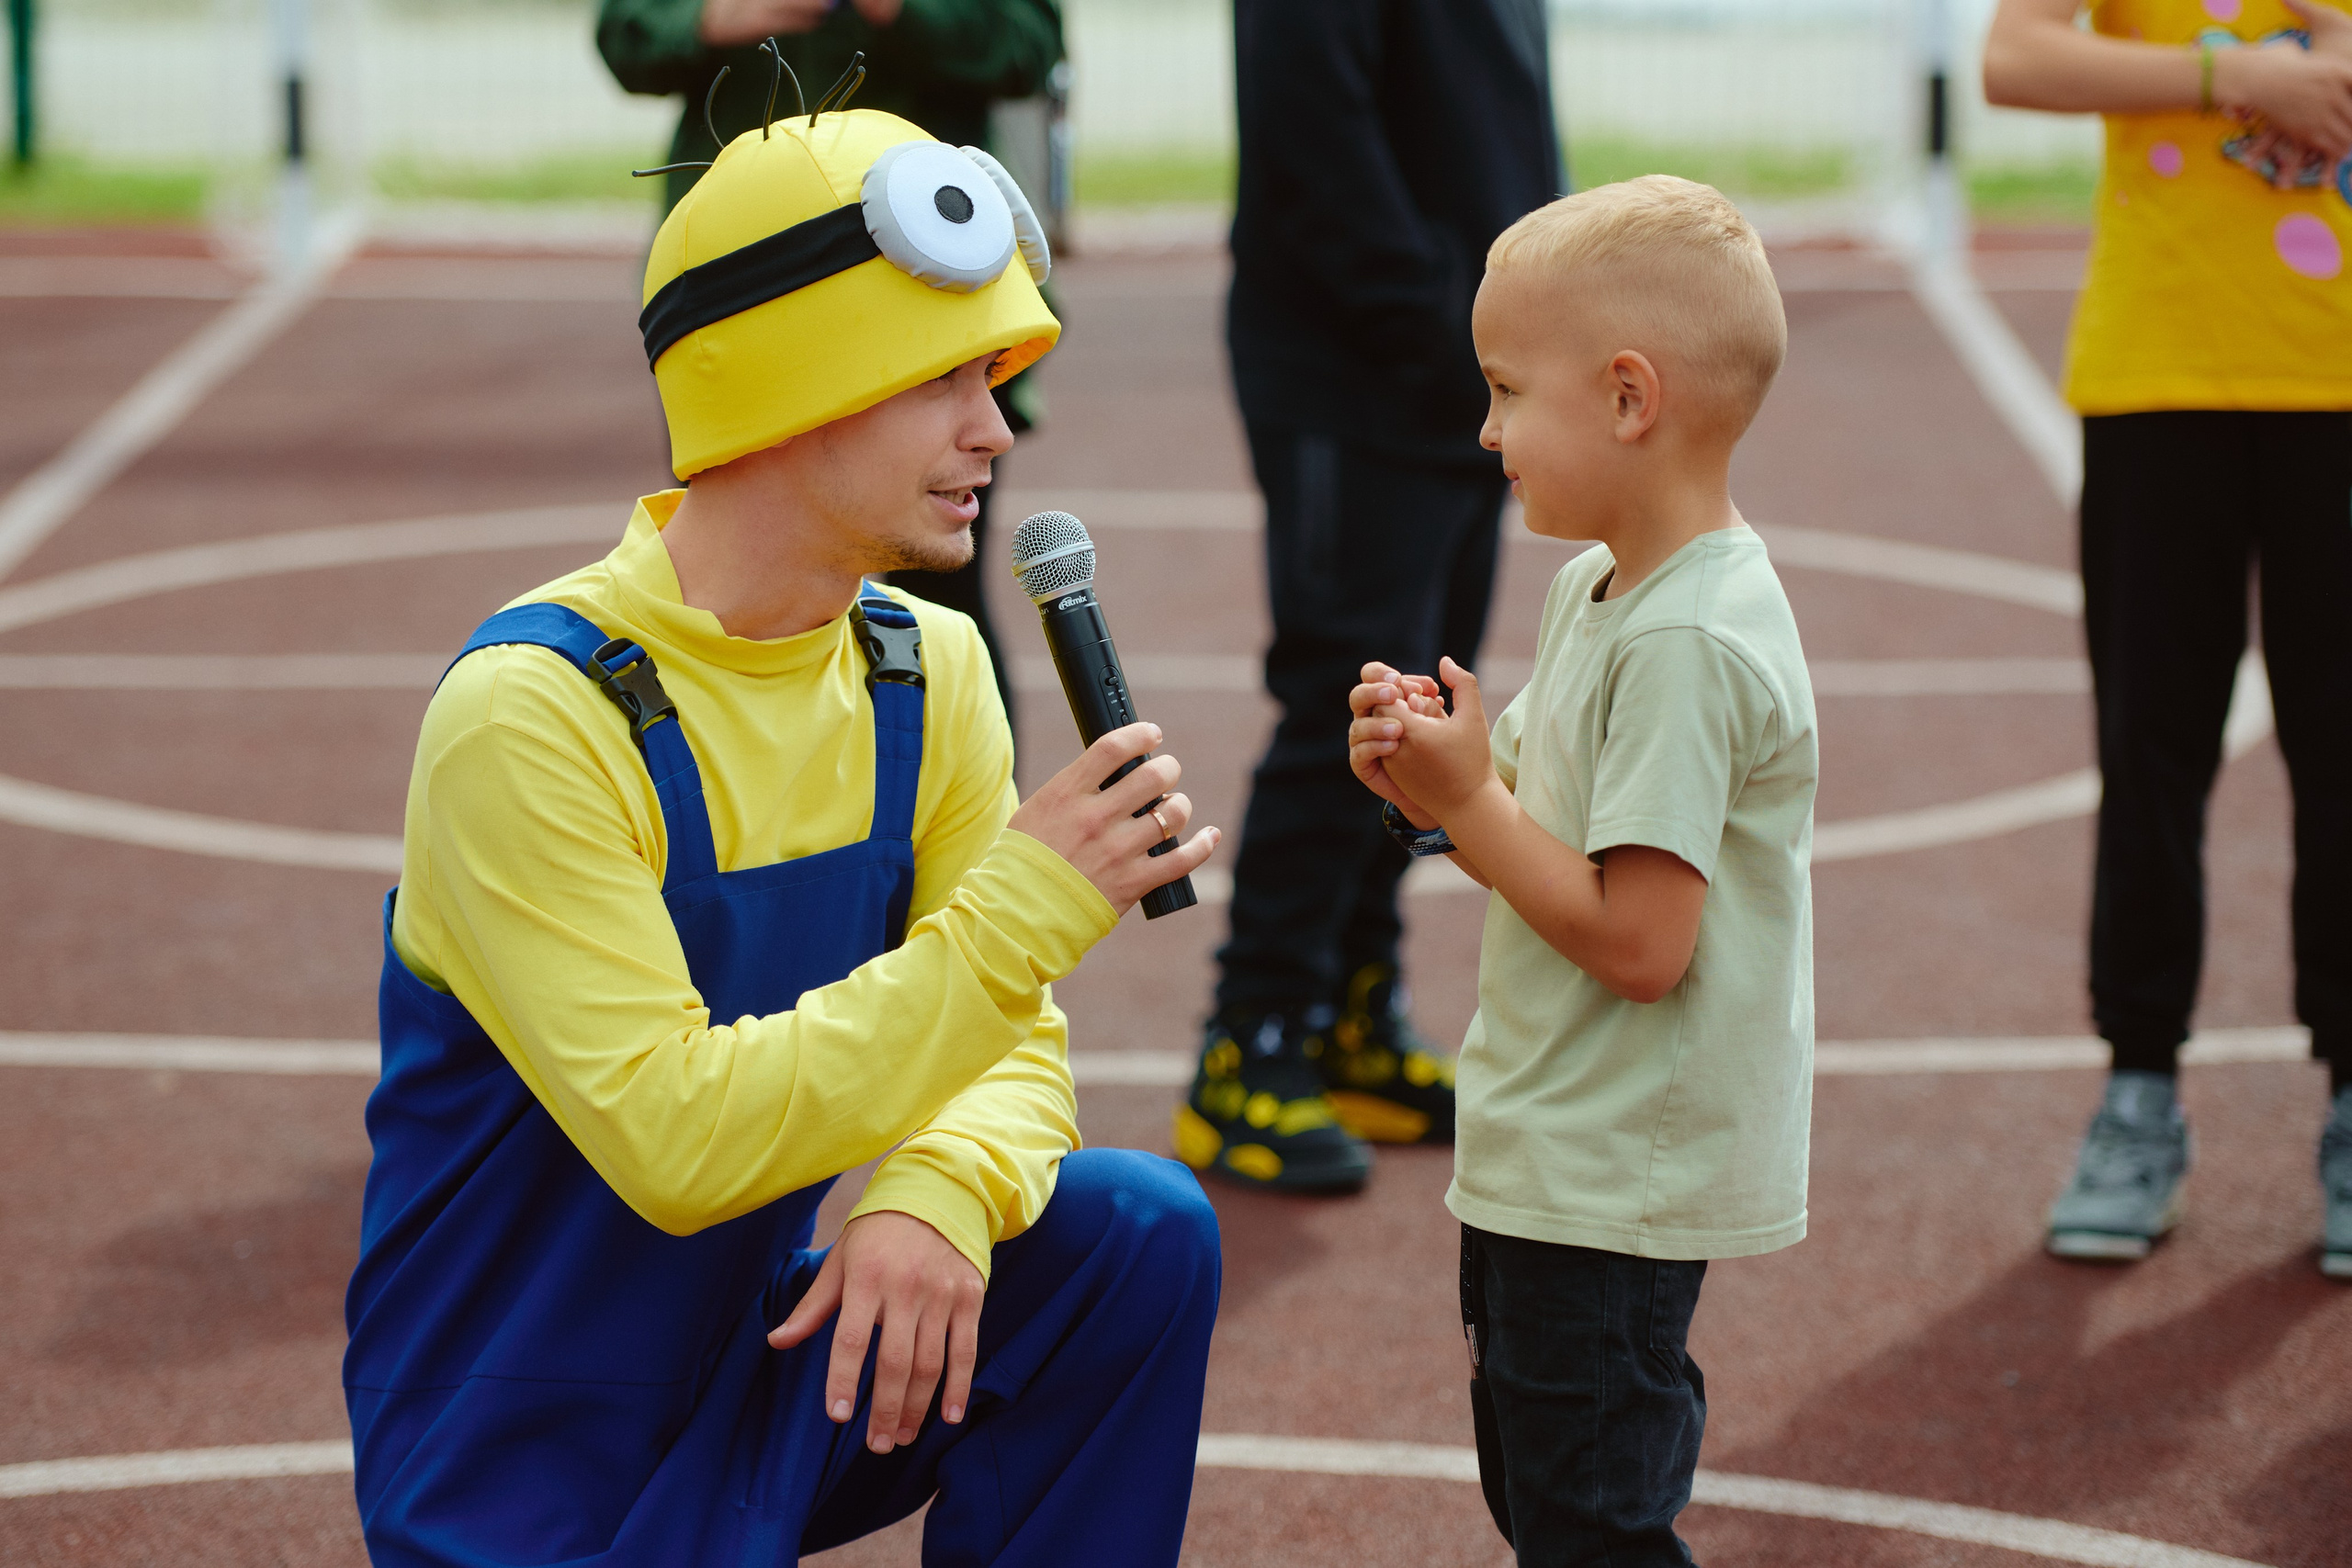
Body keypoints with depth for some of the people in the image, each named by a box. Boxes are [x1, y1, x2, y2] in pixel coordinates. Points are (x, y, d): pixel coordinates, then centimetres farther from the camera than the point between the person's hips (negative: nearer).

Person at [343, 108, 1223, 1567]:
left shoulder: (925, 671, -1)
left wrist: (939, 1193, -26)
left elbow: (1015, 1049, -2)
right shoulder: (533, 715, -23)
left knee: (1139, 1232, -14)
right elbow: (676, 1139, -29)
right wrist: (1016, 912, -30)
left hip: (775, 1363, 6)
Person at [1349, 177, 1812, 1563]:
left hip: (1615, 1178, -10)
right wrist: (1431, 781, -4)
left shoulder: (1690, 647, -24)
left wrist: (1467, 801, -19)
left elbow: (1639, 940, -27)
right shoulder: (1599, 590, 8)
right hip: (1547, 1151, 10)